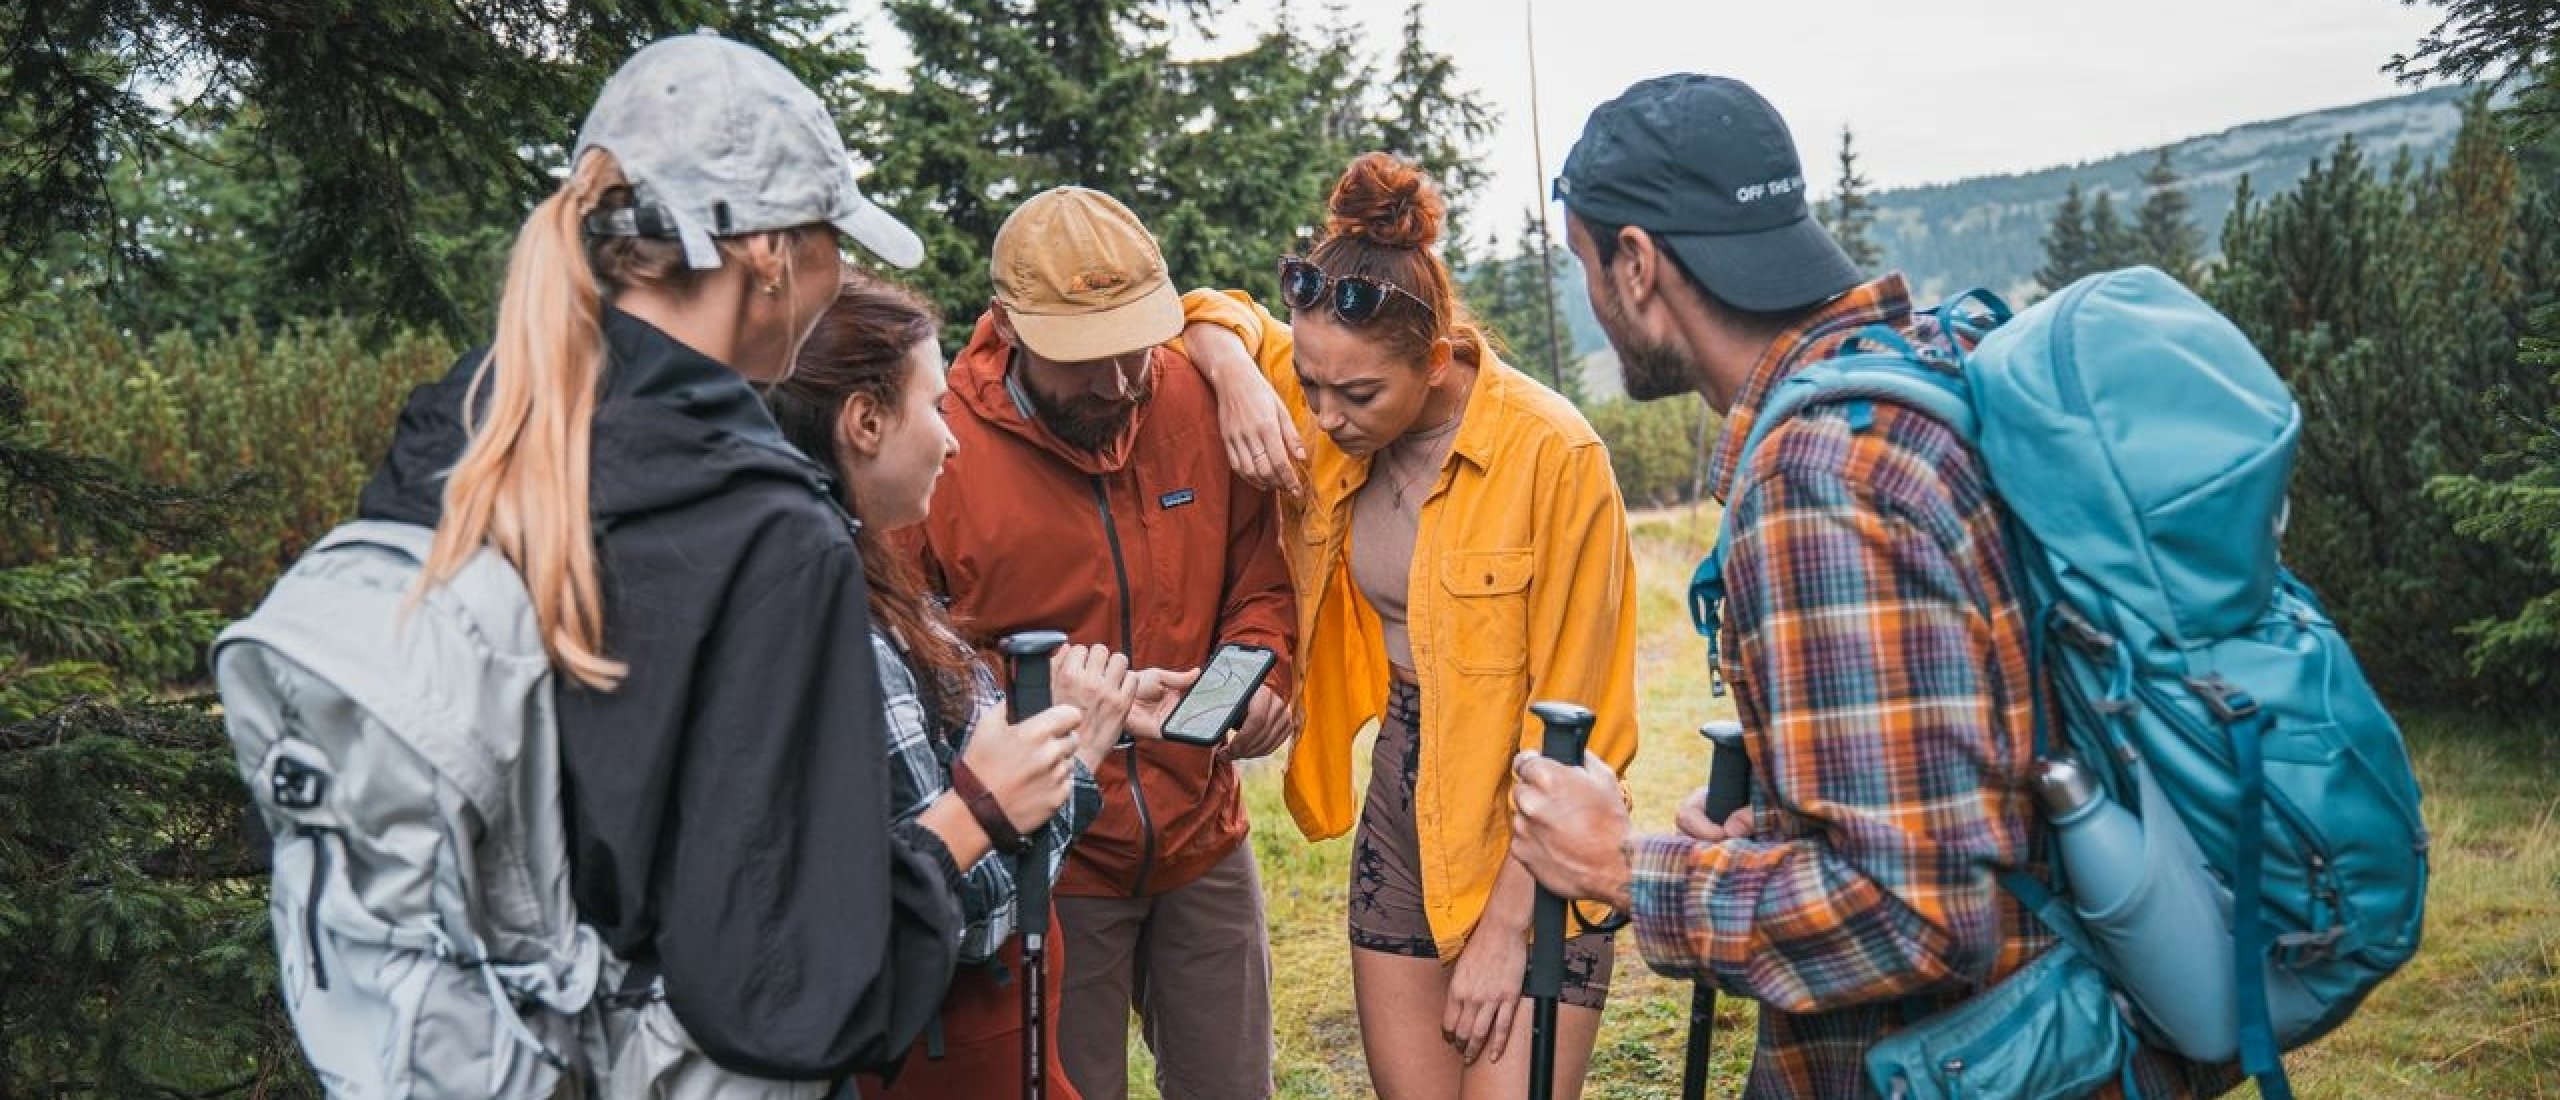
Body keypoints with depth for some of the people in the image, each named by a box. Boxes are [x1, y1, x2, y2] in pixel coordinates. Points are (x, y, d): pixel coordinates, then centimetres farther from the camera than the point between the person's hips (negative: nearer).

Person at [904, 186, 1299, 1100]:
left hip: (1204, 842, 4)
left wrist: (1259, 671, -12)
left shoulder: (1205, 402, -5)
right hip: (1050, 862, -3)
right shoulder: (942, 449, -15)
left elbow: (1260, 574, 7)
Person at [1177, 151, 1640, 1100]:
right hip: (1401, 795, 6)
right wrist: (1241, 381, -10)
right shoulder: (1337, 412, -4)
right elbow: (1218, 320, 14)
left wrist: (1504, 928, -15)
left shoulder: (1553, 453, -20)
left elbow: (1567, 723, -16)